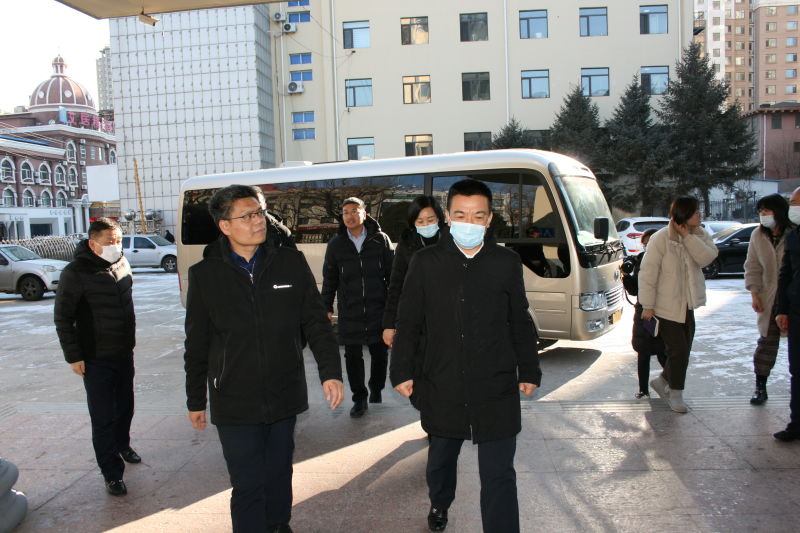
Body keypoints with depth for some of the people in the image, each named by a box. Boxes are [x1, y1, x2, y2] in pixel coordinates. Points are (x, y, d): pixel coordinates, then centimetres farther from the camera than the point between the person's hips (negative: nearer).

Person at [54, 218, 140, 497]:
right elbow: (62, 317, -12)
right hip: (95, 359, -6)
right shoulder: (76, 272, -16)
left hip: (124, 353, 6)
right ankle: (112, 473, 11)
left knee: (125, 407, 20)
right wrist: (73, 356, -12)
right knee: (103, 418, 0)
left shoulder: (122, 264, 3)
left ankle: (122, 445, 44)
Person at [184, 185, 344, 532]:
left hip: (285, 396, 2)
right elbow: (197, 345, 3)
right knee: (248, 487, 3)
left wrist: (331, 372, -7)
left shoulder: (291, 262, -2)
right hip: (235, 403, -1)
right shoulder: (205, 274, -3)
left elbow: (316, 322, 1)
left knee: (279, 475, 18)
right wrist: (195, 401, 8)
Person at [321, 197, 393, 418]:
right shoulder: (336, 244, 4)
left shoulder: (381, 239, 1)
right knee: (353, 356, 6)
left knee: (380, 352, 8)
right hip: (349, 311, 1)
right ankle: (359, 399, 20)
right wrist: (327, 307, 7)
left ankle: (376, 388, 33)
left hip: (378, 308, -1)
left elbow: (392, 273, 5)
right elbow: (329, 278, 10)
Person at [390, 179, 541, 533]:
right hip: (442, 387, 1)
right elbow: (408, 323, 3)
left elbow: (521, 324, 8)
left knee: (498, 475, 2)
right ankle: (439, 505, 52)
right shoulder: (426, 262, -2)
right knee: (441, 458, 22)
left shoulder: (507, 263, -1)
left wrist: (529, 371, 9)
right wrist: (402, 371, 0)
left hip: (496, 389, -1)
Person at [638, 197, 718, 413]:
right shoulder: (661, 238, -15)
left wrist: (688, 236, -19)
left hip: (687, 305, 7)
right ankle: (675, 394, 16)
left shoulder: (698, 235, 4)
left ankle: (662, 381, 37)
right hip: (667, 306, -6)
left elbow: (707, 257, -14)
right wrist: (647, 305, -14)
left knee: (683, 350, 14)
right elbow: (648, 273, -14)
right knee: (678, 350, -2)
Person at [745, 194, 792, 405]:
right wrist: (754, 293, -1)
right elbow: (752, 267, 7)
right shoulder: (758, 235, 2)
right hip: (770, 298, 3)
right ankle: (760, 387, 15)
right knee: (767, 342, 7)